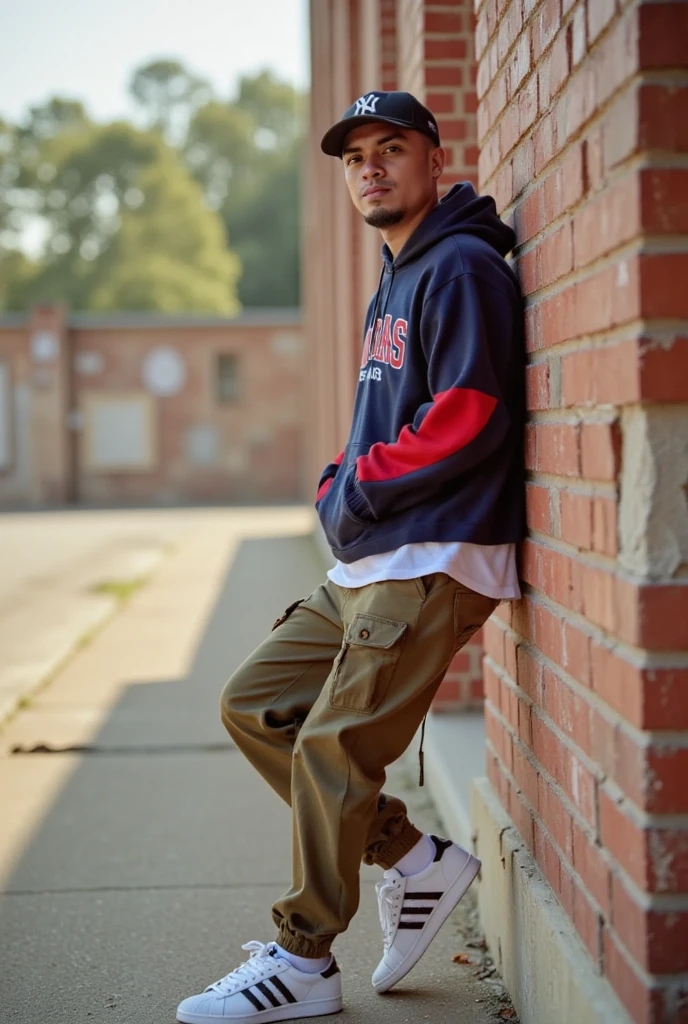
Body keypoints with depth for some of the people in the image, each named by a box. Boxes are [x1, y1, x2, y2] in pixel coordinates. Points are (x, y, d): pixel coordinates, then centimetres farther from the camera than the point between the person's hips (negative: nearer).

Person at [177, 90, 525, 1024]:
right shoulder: (393, 284, 21)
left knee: (332, 749, -10)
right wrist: (339, 485, 7)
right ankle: (415, 860, 14)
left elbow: (467, 419, -20)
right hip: (367, 566, 10)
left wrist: (356, 492, -11)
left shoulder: (462, 268, -9)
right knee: (254, 704, 9)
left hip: (433, 565, -10)